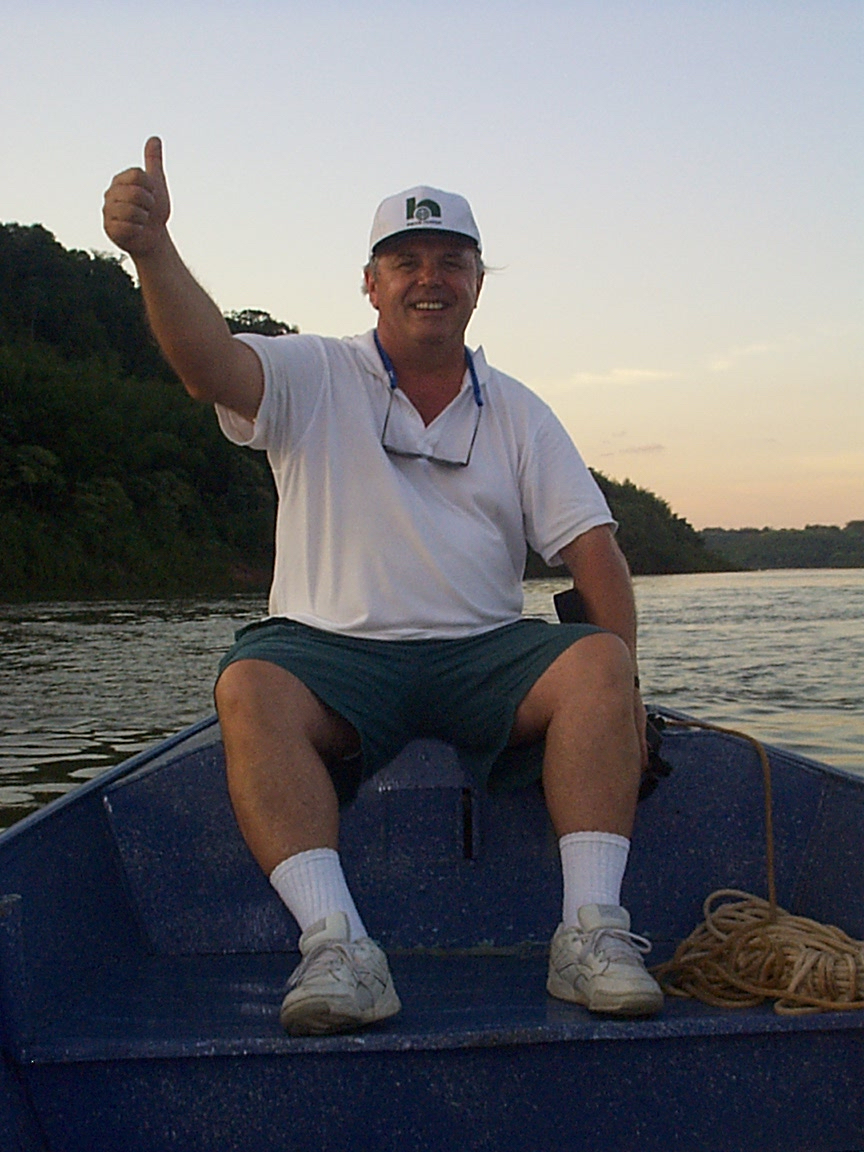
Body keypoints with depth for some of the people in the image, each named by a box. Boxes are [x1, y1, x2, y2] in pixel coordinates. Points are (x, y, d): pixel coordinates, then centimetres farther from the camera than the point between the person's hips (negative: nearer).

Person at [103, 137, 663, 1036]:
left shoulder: (518, 413, 13)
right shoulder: (313, 379, 6)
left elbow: (591, 546, 6)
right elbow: (211, 364, -15)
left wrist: (619, 682, -7)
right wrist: (152, 250, -34)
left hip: (485, 656, 2)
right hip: (332, 652, -2)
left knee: (598, 661, -25)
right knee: (249, 688, -32)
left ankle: (590, 931, -26)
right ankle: (337, 947, -36)